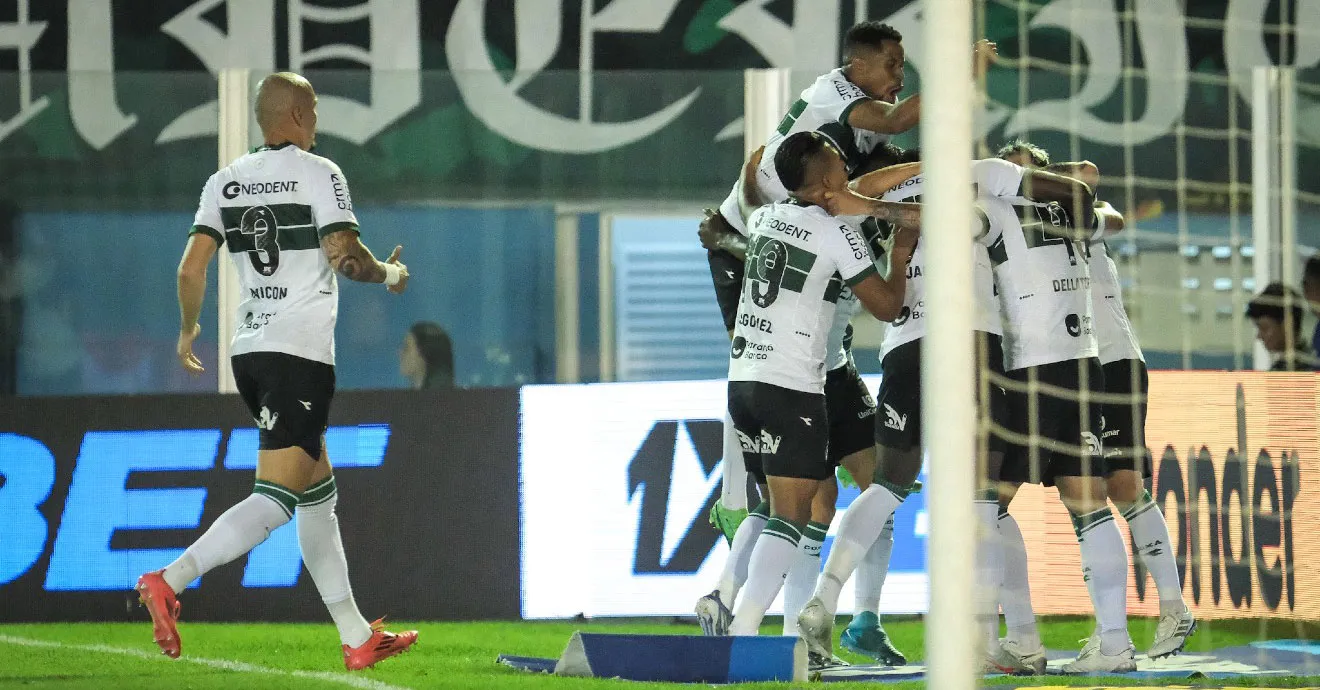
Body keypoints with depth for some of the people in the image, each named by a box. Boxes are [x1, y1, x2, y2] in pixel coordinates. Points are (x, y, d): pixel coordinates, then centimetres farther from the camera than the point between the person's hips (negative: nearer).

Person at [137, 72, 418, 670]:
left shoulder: (226, 181, 9)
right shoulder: (319, 173, -6)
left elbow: (191, 267, 2)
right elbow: (347, 257, -15)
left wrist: (188, 330, 18)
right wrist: (389, 274, 5)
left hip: (248, 351, 7)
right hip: (302, 352, -7)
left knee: (319, 492, 17)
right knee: (277, 497, -12)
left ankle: (357, 638, 21)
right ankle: (169, 581, -31)